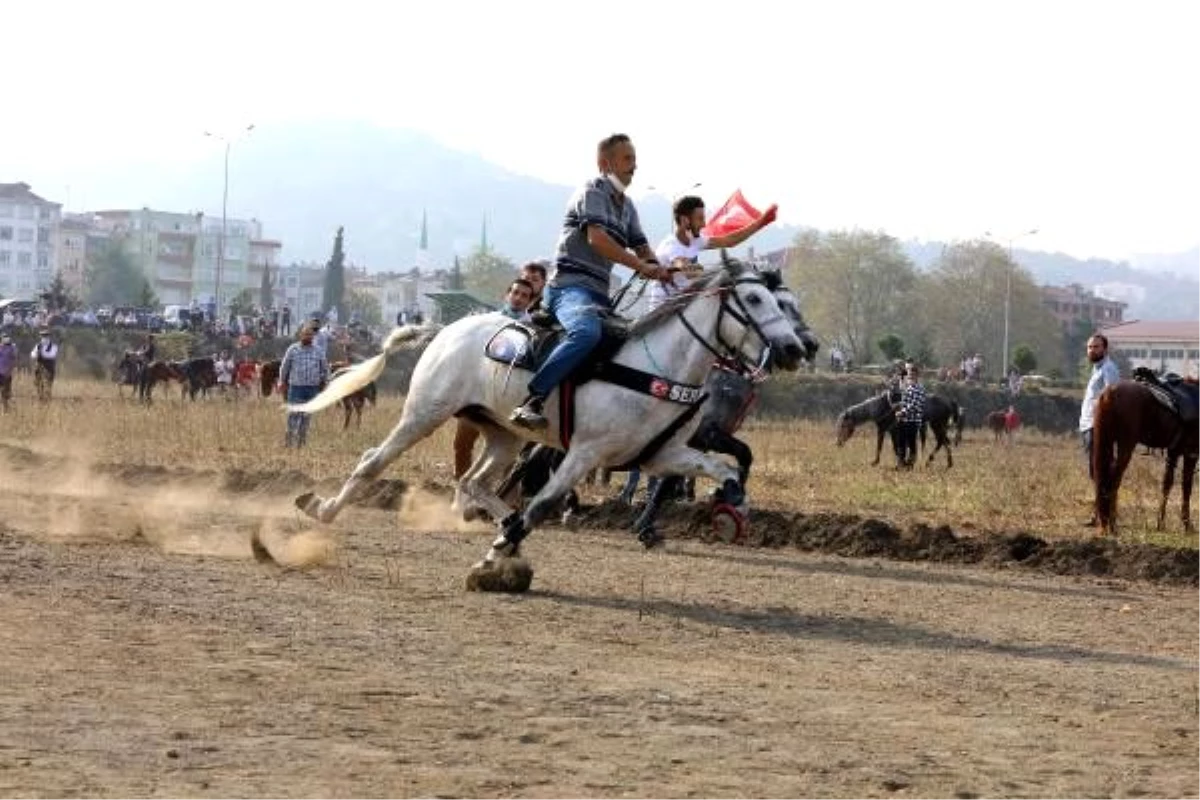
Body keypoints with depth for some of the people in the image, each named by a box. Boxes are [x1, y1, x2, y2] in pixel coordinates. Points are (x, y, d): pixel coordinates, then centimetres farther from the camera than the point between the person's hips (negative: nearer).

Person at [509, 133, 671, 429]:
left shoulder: (626, 205, 23)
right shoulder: (593, 192, -3)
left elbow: (641, 247, 18)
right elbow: (596, 238, -19)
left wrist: (658, 268, -5)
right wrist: (641, 266, -24)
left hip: (599, 292, 10)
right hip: (570, 286, -10)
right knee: (587, 332, -37)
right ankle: (530, 404, -42)